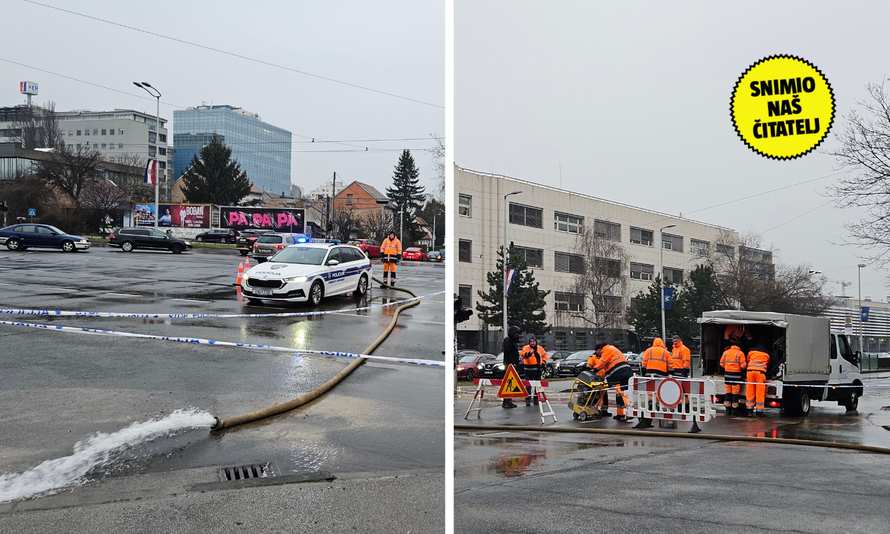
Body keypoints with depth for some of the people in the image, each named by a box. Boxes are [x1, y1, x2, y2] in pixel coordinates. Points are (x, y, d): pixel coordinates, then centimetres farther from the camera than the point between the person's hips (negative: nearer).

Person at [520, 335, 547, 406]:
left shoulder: (540, 348, 10)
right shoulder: (526, 348, -6)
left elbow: (544, 355, 24)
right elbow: (523, 353, -26)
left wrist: (543, 362, 8)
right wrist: (528, 353, -46)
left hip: (538, 370, 5)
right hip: (529, 370, -5)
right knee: (528, 385, -8)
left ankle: (536, 400, 22)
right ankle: (528, 400, -5)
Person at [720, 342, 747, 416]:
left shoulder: (726, 352, 8)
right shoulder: (740, 353, -6)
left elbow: (722, 363, 11)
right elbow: (743, 365, -10)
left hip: (727, 374, 4)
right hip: (736, 375, -4)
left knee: (728, 392, 11)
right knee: (735, 393, 1)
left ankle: (727, 409, 12)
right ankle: (734, 410, 3)